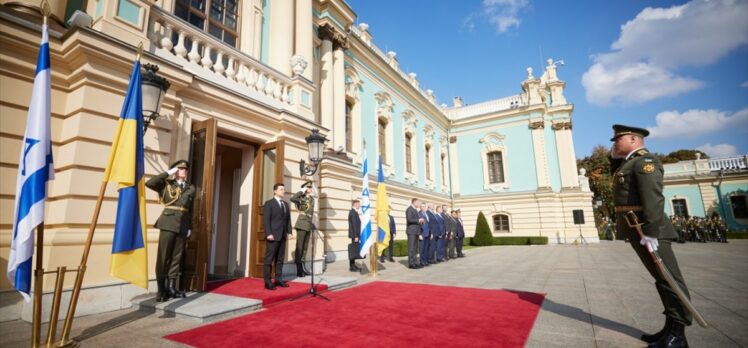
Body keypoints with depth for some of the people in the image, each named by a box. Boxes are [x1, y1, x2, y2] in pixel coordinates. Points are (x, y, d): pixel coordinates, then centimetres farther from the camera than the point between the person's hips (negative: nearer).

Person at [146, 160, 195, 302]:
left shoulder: (191, 188, 14)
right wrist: (168, 172, -8)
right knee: (163, 257, -1)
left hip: (182, 226, 3)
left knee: (176, 257, 6)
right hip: (168, 224, -3)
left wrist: (190, 227, 8)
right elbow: (149, 183, -12)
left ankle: (171, 288, 14)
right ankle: (161, 290, 6)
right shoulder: (166, 184, 6)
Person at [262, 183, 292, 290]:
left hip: (283, 236, 6)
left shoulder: (286, 204, 17)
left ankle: (278, 280, 16)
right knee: (269, 259, -2)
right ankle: (267, 282, 3)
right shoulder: (269, 203, -2)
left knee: (280, 259, 10)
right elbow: (266, 219, -9)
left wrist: (289, 232, 5)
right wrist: (269, 234, -17)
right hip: (273, 236, -6)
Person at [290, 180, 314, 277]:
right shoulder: (301, 198, -8)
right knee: (299, 247, -3)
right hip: (302, 224, -7)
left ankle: (302, 268, 20)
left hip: (309, 224, 7)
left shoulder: (311, 198, 13)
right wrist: (301, 191, -19)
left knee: (305, 247, 12)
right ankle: (299, 270, 2)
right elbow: (292, 198, -29)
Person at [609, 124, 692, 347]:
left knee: (669, 279, -1)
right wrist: (615, 158, 16)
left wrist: (650, 232, -25)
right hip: (637, 230, 10)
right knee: (662, 279, 13)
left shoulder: (645, 161, -13)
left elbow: (653, 198, -21)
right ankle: (670, 328, 23)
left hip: (647, 229, -10)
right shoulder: (630, 162, 16)